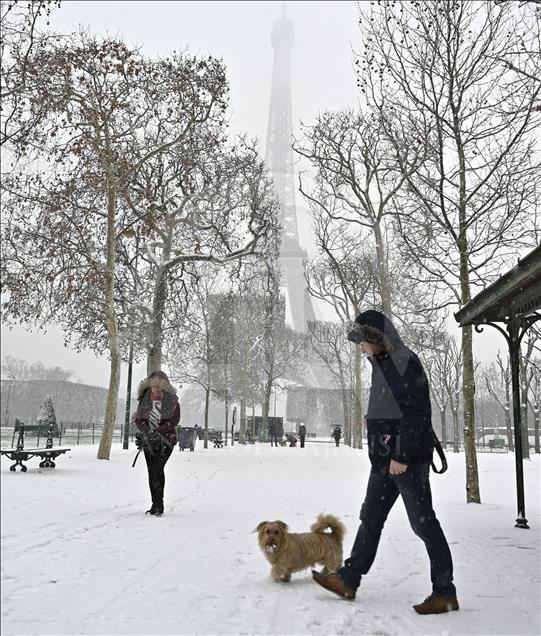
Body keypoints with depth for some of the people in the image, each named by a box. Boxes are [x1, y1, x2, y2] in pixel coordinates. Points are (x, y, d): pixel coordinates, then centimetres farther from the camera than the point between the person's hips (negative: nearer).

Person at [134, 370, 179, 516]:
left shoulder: (172, 401, -1)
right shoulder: (145, 400, 8)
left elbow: (174, 420, -8)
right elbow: (138, 419, 4)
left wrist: (158, 431, -18)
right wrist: (146, 431, -15)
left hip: (166, 440, -3)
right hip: (148, 441, 4)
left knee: (157, 468, -18)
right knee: (151, 471, 3)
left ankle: (158, 504, -13)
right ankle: (156, 505, 13)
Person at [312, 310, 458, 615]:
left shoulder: (405, 362, -14)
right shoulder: (383, 364, 15)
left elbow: (415, 413, -21)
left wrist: (401, 455, -21)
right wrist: (382, 454, 18)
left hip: (408, 459, -10)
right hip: (385, 458, 10)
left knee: (423, 522, -2)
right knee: (371, 518, 13)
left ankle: (445, 593, 10)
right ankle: (348, 580, 22)